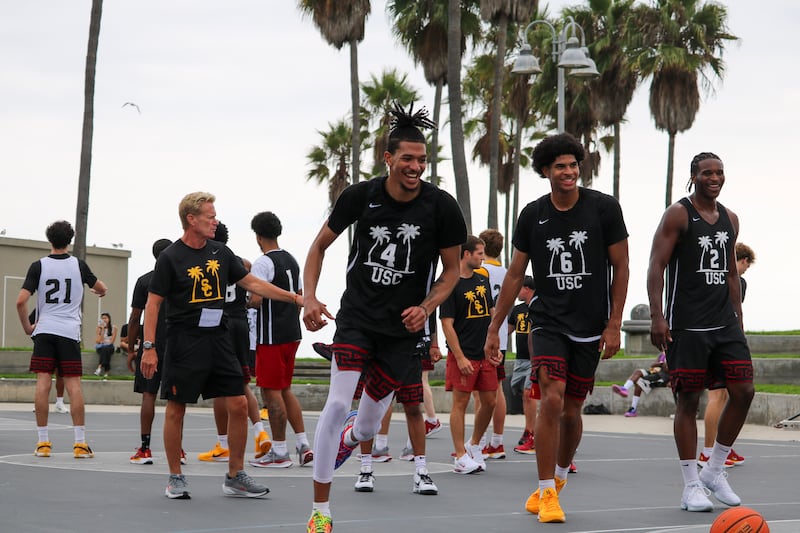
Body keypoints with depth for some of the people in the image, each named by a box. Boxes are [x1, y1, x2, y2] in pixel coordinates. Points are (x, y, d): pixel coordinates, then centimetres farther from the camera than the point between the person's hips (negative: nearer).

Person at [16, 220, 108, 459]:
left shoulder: (38, 266, 0)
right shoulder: (79, 265, 4)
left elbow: (21, 301, -7)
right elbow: (101, 289, 21)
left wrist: (27, 327, 8)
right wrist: (100, 290, 46)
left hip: (44, 331, 0)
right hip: (70, 332, 0)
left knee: (43, 384, 0)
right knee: (74, 386, 1)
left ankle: (43, 442, 0)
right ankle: (80, 443, -1)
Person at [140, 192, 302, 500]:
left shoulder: (220, 253, 10)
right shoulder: (170, 258, -6)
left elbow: (252, 283, 16)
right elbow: (153, 303, -6)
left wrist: (295, 298, 10)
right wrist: (148, 347, -13)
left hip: (218, 341, 5)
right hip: (184, 344, -5)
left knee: (238, 404, 0)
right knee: (176, 408, 0)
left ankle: (235, 477, 10)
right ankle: (175, 478, 12)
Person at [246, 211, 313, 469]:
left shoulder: (263, 263, -13)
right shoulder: (292, 260, 13)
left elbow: (256, 299, -22)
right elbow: (300, 297, 18)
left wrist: (246, 303, -1)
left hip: (271, 336, -8)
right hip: (292, 334, 8)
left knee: (271, 391, -2)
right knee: (284, 389, 16)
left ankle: (279, 453, 0)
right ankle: (303, 445, 12)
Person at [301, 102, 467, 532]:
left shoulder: (441, 206, -8)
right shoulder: (361, 196, -7)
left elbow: (452, 270, 4)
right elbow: (320, 245, 7)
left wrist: (425, 308, -12)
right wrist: (310, 297, -6)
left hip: (403, 328, 1)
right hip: (356, 317, -1)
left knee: (368, 426, 5)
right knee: (338, 403, -18)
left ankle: (345, 442, 47)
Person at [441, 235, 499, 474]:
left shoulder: (482, 281, 12)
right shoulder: (451, 284, -10)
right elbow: (447, 324, -12)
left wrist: (495, 347, 11)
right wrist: (460, 358, -17)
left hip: (485, 355, 7)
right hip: (463, 356, -7)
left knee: (489, 401, 8)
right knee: (460, 403, -3)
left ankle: (474, 445, 27)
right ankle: (460, 457, 2)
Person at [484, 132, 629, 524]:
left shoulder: (604, 208, -3)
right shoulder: (533, 215, 1)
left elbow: (620, 267, 1)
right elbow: (515, 275, 8)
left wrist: (614, 324, -4)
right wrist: (494, 329, 7)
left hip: (590, 327, 0)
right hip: (548, 322, 0)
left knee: (571, 410, 7)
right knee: (551, 400, -18)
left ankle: (558, 477, 32)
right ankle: (547, 493, -11)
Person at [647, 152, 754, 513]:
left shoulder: (730, 219, 15)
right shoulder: (678, 215, -5)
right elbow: (656, 266, -10)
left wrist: (738, 319, 18)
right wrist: (657, 317, -19)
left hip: (725, 321, 6)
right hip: (686, 324, -6)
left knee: (743, 391, -2)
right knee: (688, 400, -3)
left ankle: (714, 471, 14)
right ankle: (691, 486, 3)